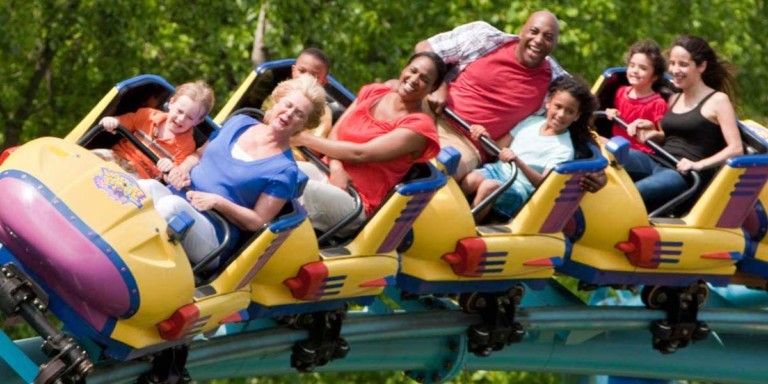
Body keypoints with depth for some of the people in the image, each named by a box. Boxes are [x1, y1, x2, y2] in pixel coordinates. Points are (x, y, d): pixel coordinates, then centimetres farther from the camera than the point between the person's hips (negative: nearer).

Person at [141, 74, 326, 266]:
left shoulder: (285, 170, -1)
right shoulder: (238, 123, 15)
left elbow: (257, 222, -4)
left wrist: (218, 202, -15)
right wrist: (184, 168, 3)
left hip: (212, 234, -5)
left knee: (171, 206, -39)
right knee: (145, 188, -31)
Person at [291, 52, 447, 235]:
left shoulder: (419, 126, -6)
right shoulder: (373, 92, 13)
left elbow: (360, 153, -13)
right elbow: (335, 133, 7)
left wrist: (305, 139, -10)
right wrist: (336, 166, -14)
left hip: (357, 202, -6)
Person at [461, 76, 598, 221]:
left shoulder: (564, 149, -6)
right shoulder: (531, 122, 9)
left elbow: (543, 183, -17)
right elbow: (500, 148, 12)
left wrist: (518, 162, -32)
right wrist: (485, 138, -10)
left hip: (521, 188, -4)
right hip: (498, 170, 5)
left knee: (489, 186, -34)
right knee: (472, 178, -28)